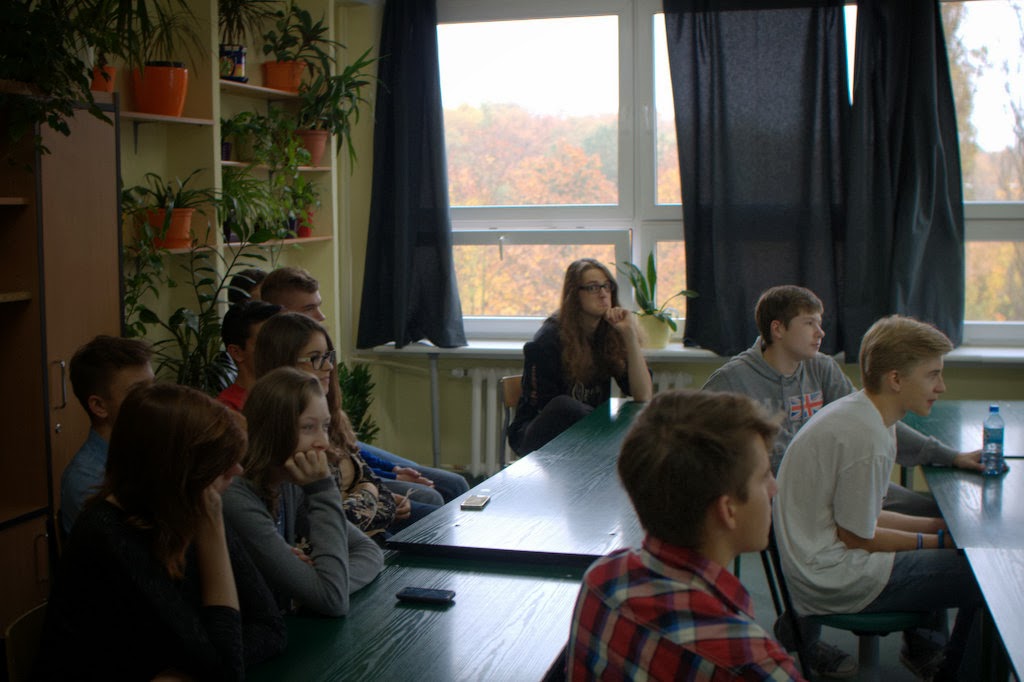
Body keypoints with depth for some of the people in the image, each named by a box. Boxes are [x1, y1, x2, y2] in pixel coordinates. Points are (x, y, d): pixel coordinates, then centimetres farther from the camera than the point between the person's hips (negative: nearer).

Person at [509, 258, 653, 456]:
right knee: (563, 406, -36)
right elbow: (543, 406, -12)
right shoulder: (549, 340, -13)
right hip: (535, 434, -3)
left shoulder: (611, 334, 1)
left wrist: (630, 334, -15)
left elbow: (643, 396, -7)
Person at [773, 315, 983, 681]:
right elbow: (857, 537, -17)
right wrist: (937, 540, -4)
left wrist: (939, 525, 7)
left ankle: (920, 643, 34)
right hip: (838, 581, -10)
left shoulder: (853, 411, 7)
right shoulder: (866, 438, -24)